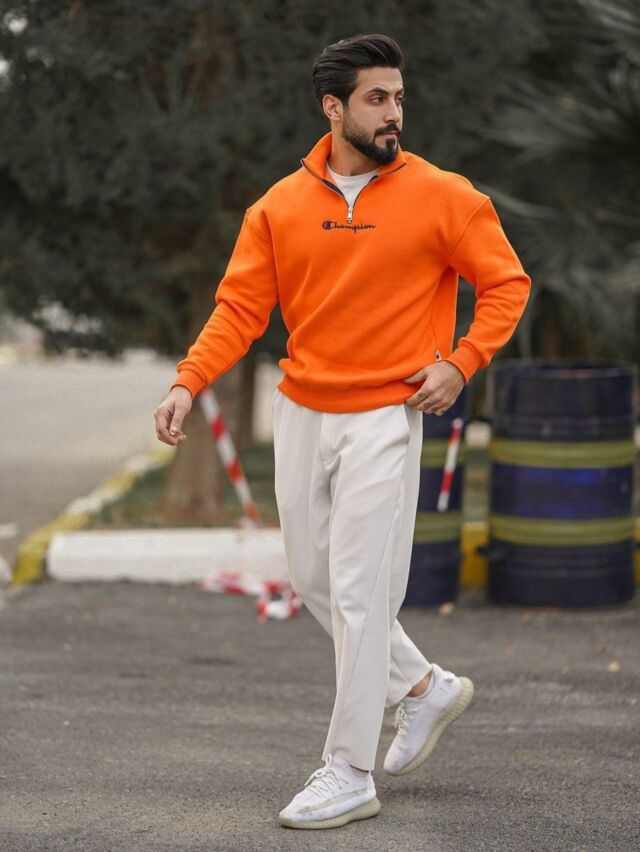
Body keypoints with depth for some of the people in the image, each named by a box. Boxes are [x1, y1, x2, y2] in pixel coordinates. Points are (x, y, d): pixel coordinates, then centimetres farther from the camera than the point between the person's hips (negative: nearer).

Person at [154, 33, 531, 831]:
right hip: (301, 413, 5)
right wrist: (188, 382, -14)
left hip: (384, 417, -5)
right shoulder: (281, 205, 1)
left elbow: (506, 283, 0)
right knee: (313, 579, 13)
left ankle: (349, 775, 3)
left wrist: (461, 361, -12)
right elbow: (240, 307, 0)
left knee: (359, 594, -6)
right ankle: (424, 686, 34)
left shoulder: (441, 196, -7)